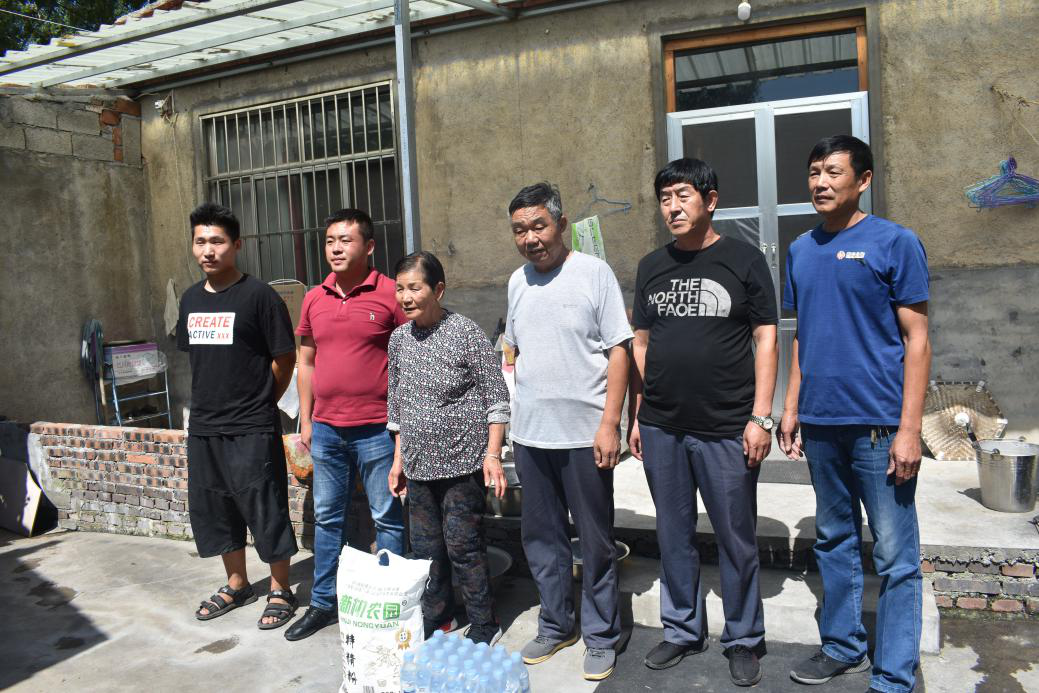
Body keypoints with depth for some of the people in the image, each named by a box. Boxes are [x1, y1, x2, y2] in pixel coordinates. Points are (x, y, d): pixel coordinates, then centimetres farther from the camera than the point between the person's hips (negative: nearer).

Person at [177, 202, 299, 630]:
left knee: (265, 510, 1)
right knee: (212, 509, 16)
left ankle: (280, 590, 19)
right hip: (203, 428, 7)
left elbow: (285, 358, -8)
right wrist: (215, 399, 13)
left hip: (252, 430, -7)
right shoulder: (191, 299, 9)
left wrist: (259, 402, 0)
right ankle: (236, 585, 34)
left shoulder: (258, 296, -10)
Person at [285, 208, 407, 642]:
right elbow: (306, 362, 15)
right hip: (326, 428, 6)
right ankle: (323, 603, 31)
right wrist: (305, 421, 12)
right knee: (327, 518, 16)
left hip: (377, 429, -5)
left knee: (387, 519, 6)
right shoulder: (313, 299, 8)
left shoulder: (390, 294, -8)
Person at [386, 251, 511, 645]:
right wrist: (398, 459, 15)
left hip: (462, 463, -6)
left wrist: (492, 454, -12)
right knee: (425, 547, 14)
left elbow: (496, 398, -8)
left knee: (463, 546, 0)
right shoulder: (399, 339, 7)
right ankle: (437, 618, 33)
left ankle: (483, 630, 17)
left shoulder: (466, 333, -10)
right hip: (418, 465, 6)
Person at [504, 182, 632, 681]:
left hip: (584, 434, -5)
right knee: (541, 537, 15)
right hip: (529, 434, 5)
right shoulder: (518, 281, 10)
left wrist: (609, 424, -14)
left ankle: (600, 637, 24)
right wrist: (515, 418, 13)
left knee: (595, 542, 7)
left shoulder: (594, 273, -6)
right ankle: (555, 626, 33)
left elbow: (618, 351, -8)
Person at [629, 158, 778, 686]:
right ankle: (682, 631, 31)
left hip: (727, 429, -3)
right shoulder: (652, 267, 10)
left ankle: (743, 641, 26)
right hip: (661, 429, 4)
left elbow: (765, 340, -2)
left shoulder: (743, 260, 0)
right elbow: (640, 344, 13)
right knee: (674, 536, 14)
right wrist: (637, 415, 9)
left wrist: (761, 417, -8)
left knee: (736, 539, 7)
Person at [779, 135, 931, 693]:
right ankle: (843, 647, 33)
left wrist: (908, 429, -13)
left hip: (878, 423, -5)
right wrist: (791, 408, 11)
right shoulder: (801, 249, 10)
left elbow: (916, 339, -7)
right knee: (833, 542, 16)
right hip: (820, 423, 6)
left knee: (895, 557, 3)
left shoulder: (894, 243, -5)